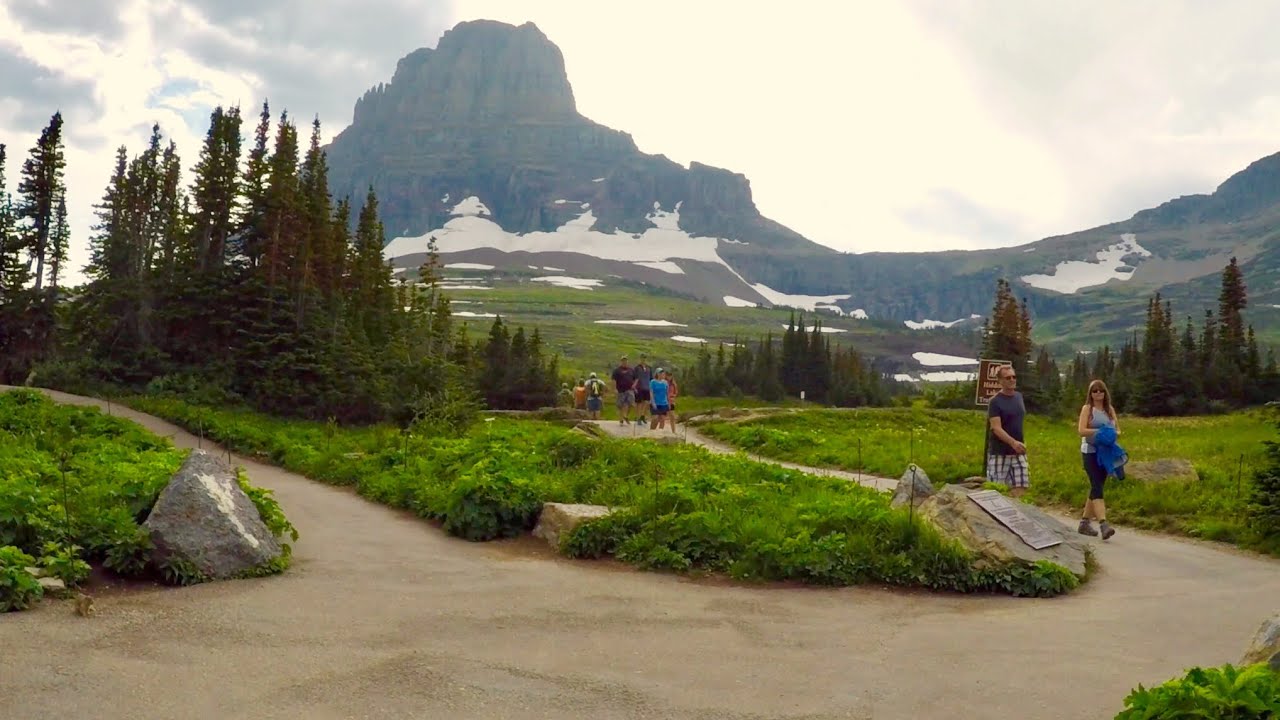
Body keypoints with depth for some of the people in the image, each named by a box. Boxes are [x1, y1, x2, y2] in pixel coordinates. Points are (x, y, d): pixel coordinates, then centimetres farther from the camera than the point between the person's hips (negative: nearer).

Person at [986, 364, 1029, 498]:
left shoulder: (1019, 396, 8)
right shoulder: (995, 401, -13)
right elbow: (996, 428, -21)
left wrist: (1019, 444, 18)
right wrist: (1013, 442, -34)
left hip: (1018, 452, 6)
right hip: (999, 453, -6)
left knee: (1020, 487, 2)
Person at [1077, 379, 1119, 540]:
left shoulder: (1110, 409, 11)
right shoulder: (1087, 408, -3)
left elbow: (1117, 429, 14)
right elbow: (1081, 430, -12)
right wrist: (1100, 431, -21)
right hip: (1090, 452, -6)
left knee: (1096, 487, 10)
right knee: (1097, 487, -15)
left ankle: (1085, 522, 21)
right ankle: (1103, 524, -24)